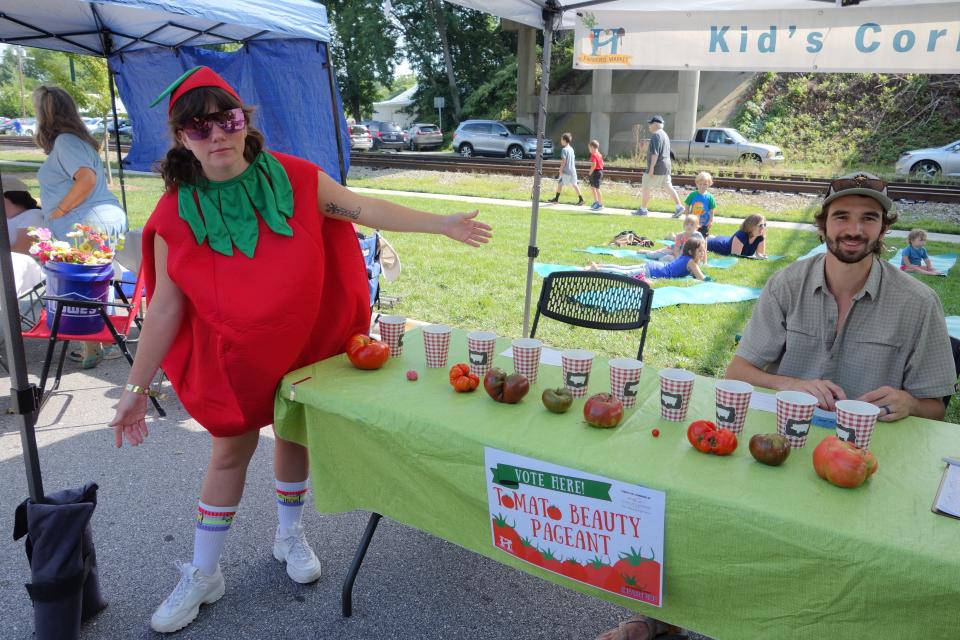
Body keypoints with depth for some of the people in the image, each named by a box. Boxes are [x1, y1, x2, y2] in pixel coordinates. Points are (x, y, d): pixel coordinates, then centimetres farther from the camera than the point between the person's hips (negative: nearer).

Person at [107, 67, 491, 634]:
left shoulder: (293, 178, -14)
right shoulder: (176, 216, -15)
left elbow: (365, 210, -6)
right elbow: (165, 307, -10)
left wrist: (444, 224, -5)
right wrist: (137, 387, -8)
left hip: (305, 343, 1)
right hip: (232, 354, -1)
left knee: (295, 435, 17)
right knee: (231, 452, 9)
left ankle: (291, 535, 43)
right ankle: (203, 575, 29)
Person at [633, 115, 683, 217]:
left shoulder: (656, 135, -14)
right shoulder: (664, 134, 19)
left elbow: (655, 153, -22)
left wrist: (651, 167, -23)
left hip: (656, 167, -10)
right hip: (666, 167, 10)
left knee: (645, 188, 0)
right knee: (668, 187, 8)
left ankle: (643, 209, 6)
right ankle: (678, 206, 1)